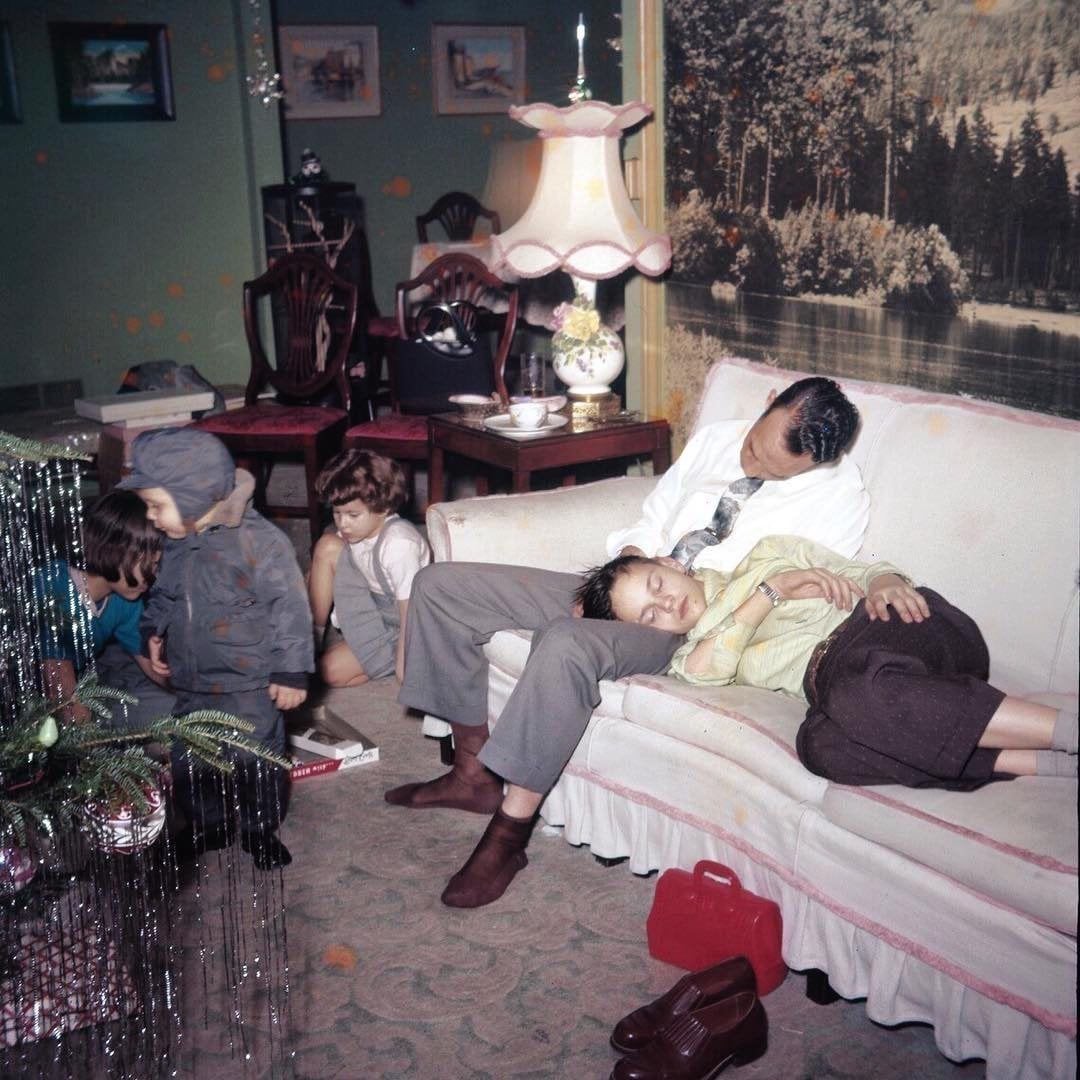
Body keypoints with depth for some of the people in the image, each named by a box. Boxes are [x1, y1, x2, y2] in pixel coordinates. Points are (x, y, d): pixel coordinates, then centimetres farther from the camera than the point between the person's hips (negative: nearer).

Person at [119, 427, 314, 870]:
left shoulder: (258, 540, -22)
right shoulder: (174, 543, 0)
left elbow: (289, 607, -18)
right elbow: (162, 594, 19)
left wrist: (290, 671, -17)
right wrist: (154, 633, 4)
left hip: (248, 686, -6)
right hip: (190, 686, 6)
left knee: (255, 760, 10)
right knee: (186, 762, 16)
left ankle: (261, 829, 31)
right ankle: (209, 824, 38)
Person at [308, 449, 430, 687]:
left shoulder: (399, 544, -31)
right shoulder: (353, 531, -10)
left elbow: (411, 615, -29)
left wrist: (403, 672, -27)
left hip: (397, 628, -7)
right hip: (372, 605, 7)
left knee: (332, 670, -21)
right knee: (328, 547, -11)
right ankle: (312, 640, -1)